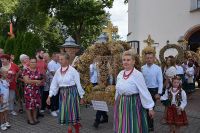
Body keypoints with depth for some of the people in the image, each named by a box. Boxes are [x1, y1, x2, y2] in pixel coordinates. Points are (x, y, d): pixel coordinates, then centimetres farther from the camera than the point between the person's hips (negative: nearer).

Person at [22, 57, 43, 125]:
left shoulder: (37, 70, 9)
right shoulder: (26, 70, -7)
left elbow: (40, 79, 18)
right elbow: (26, 80, -15)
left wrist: (40, 82, -4)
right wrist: (35, 81, -21)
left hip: (36, 90, 5)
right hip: (29, 90, -5)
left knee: (36, 104, 9)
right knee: (29, 104, 0)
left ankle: (35, 118, 23)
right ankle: (30, 119, 11)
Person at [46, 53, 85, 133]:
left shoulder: (73, 70, -10)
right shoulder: (58, 71, 5)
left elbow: (78, 84, -7)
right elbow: (54, 84, 7)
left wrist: (81, 97, -5)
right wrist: (49, 96, 3)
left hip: (71, 93, -5)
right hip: (62, 94, 5)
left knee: (71, 112, 0)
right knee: (66, 113, 11)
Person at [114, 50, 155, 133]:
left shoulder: (137, 74, -15)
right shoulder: (120, 74, 4)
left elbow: (144, 91, -14)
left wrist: (150, 107, -11)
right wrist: (117, 103, 21)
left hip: (133, 104, -6)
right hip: (121, 104, 6)